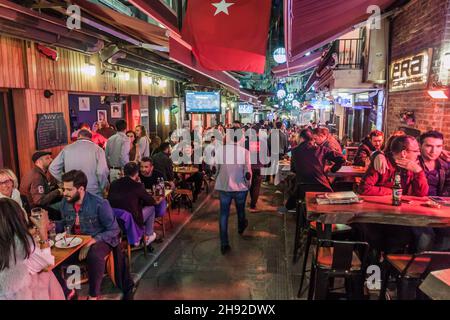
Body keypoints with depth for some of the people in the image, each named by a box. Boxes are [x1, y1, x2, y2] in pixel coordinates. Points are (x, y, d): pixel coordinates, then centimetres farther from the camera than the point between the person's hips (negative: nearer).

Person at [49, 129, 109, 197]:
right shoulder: (97, 149, -7)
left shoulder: (67, 149, 4)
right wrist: (102, 188, -3)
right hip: (93, 192, -3)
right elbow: (102, 172, -19)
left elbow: (53, 168, 7)